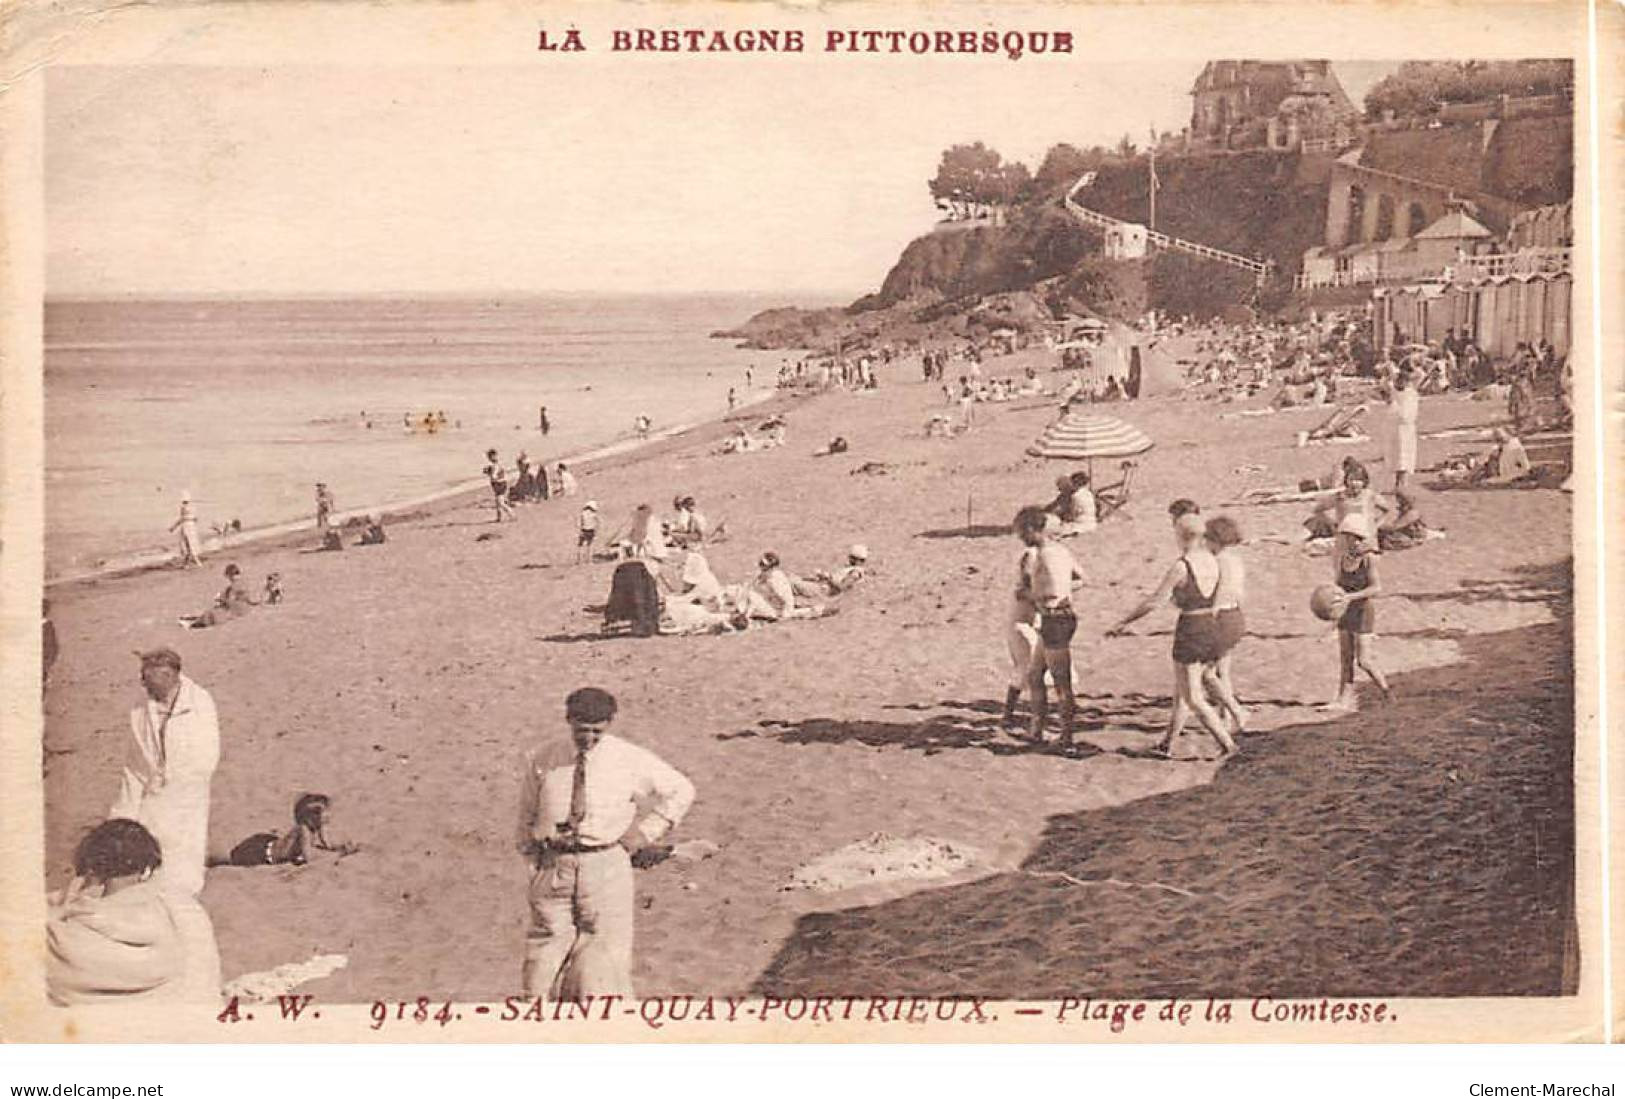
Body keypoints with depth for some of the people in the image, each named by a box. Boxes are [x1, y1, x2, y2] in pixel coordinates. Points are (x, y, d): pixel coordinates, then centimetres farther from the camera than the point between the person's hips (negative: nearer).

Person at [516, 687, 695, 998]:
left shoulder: (630, 760, -1)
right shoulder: (540, 759, 2)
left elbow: (680, 791, 10)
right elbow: (527, 812, 16)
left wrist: (644, 832, 5)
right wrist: (533, 854, 9)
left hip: (605, 868, -1)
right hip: (553, 867, 1)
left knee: (603, 958, -3)